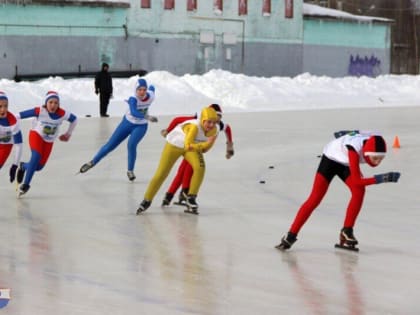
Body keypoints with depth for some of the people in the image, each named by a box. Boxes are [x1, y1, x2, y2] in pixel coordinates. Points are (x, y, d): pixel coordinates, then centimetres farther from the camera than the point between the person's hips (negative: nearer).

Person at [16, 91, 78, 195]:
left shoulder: (63, 114, -19)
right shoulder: (40, 111, -27)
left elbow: (74, 119, 1)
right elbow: (20, 115, -26)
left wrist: (68, 133, 9)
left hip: (49, 141, 4)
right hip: (36, 135, -4)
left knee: (39, 166, -2)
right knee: (36, 156, -27)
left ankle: (23, 166, 32)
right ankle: (26, 184, -15)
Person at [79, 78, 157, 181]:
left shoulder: (151, 96, -19)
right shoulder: (133, 99, -30)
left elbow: (152, 87, 7)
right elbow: (133, 112, -51)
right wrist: (147, 117, -66)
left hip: (140, 126, 1)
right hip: (127, 123, -1)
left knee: (131, 144, -26)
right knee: (110, 145, 6)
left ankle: (130, 171, -7)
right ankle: (92, 162, 27)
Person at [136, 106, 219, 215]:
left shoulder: (213, 130, -17)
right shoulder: (194, 127, -37)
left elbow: (204, 149, 2)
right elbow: (188, 146, -47)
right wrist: (206, 144, -50)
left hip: (193, 146, 5)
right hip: (174, 144, -5)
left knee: (200, 167, -22)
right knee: (161, 174, -2)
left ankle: (191, 198, -6)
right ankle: (146, 201, 17)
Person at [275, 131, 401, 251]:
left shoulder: (376, 141, -27)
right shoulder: (354, 148, -43)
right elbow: (356, 181, -41)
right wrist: (380, 178, -50)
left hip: (346, 164, 5)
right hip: (331, 158, -5)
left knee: (359, 191, -19)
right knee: (315, 198, -11)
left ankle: (346, 232, -7)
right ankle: (291, 236, -3)